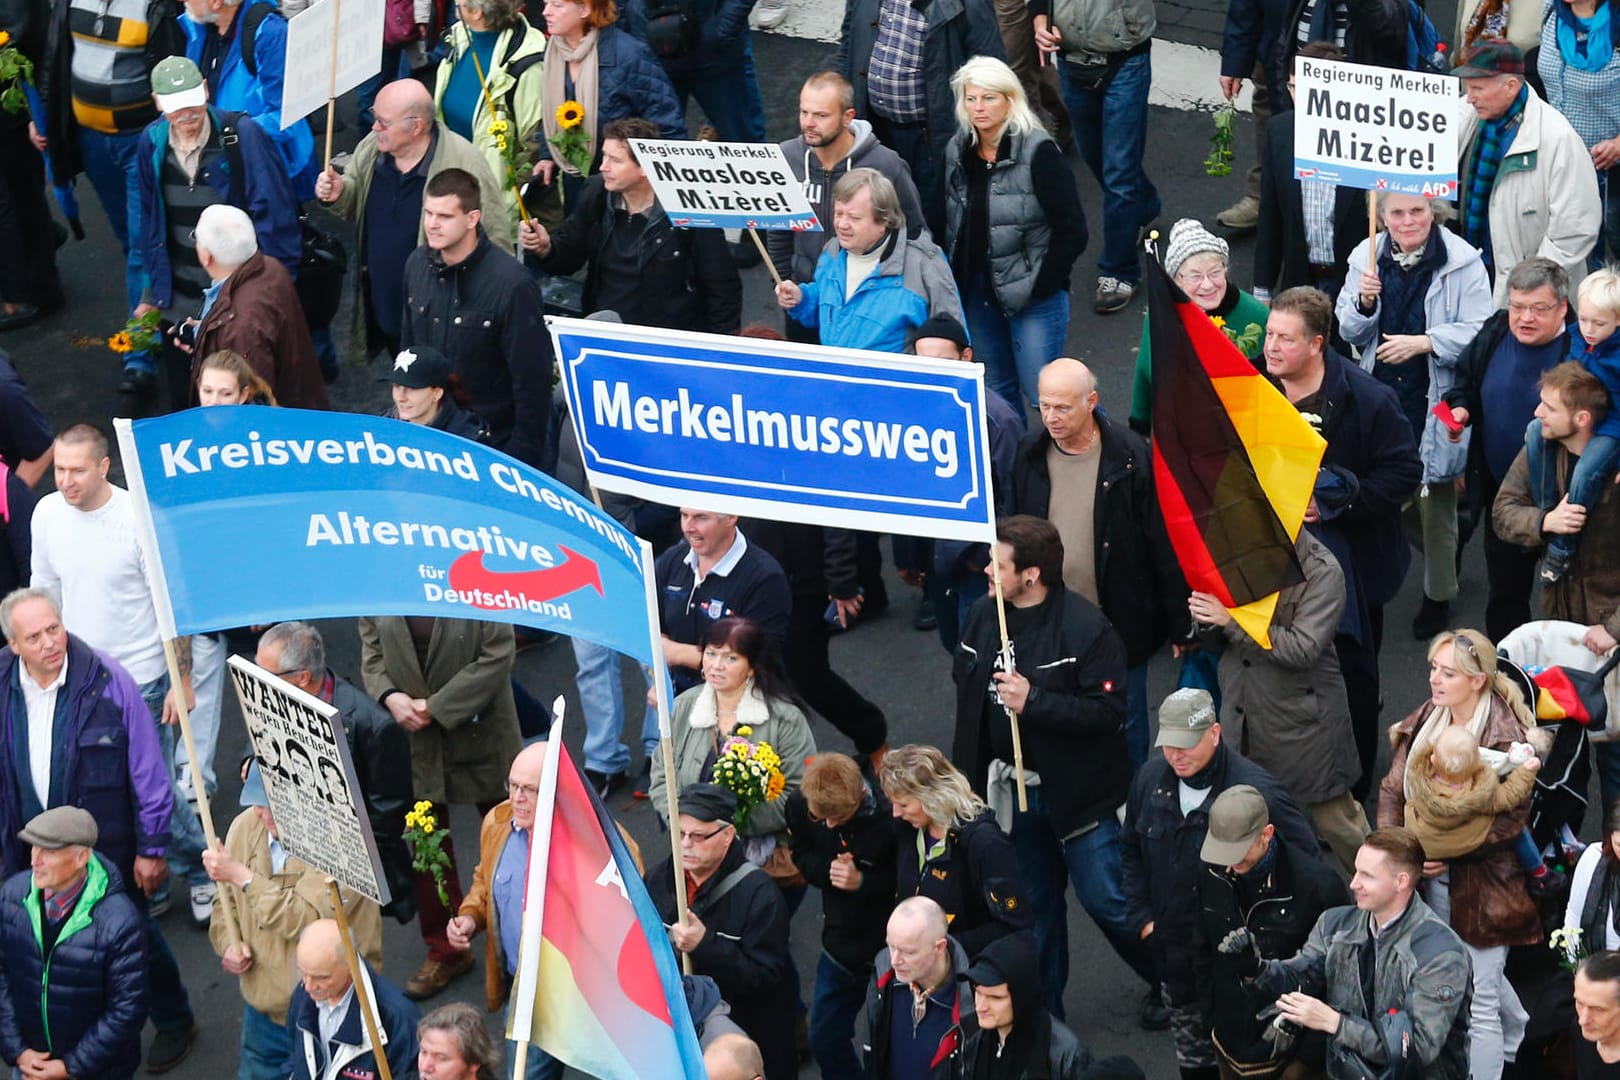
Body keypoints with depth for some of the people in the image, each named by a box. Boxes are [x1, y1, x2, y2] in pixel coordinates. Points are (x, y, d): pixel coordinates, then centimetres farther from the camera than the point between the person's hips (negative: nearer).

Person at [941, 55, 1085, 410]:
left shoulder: (1038, 153, -15)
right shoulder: (958, 152, 4)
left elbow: (1072, 231, -15)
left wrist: (1041, 286, -15)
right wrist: (954, 281, 5)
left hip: (1033, 300, -6)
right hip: (977, 295, 6)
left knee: (1039, 398, -4)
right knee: (998, 392, 16)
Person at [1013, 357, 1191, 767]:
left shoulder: (1130, 456, -15)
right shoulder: (1031, 456, -3)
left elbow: (1165, 544, -9)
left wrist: (1179, 625, -6)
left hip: (1121, 624, -3)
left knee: (1125, 723, 11)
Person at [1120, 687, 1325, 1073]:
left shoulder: (1257, 791, -22)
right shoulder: (1150, 779, -2)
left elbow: (1304, 859, -11)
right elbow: (1131, 850, 15)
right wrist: (1143, 917, 8)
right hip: (1175, 952, 5)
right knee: (1192, 1057, 20)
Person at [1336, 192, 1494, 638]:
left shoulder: (1462, 263, -12)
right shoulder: (1367, 259, 2)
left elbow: (1479, 332, -14)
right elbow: (1350, 332, 7)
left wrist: (1422, 342, -24)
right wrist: (1364, 302, -14)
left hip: (1437, 403, -4)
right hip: (1383, 397, 5)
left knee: (1435, 501, 5)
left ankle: (1438, 596, 23)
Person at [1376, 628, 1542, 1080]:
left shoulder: (1505, 737, -17)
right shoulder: (1426, 721, 3)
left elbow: (1512, 817, -19)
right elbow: (1393, 788, 6)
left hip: (1483, 880, -7)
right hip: (1433, 876, 7)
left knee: (1479, 1000, -3)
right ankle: (1518, 1036, 52)